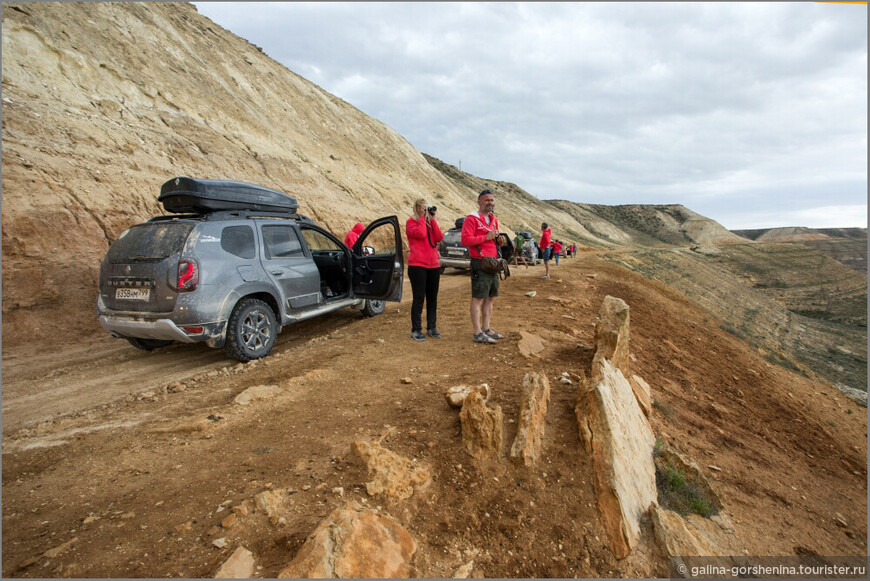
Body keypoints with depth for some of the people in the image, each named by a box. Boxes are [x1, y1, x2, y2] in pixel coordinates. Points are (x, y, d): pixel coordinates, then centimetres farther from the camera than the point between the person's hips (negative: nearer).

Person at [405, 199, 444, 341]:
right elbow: (420, 234, -18)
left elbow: (439, 238, 0)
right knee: (419, 298, -4)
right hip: (417, 265, -6)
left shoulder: (430, 222, 17)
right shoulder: (411, 222, 2)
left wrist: (432, 219, -2)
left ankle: (431, 327, 18)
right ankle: (416, 330, 3)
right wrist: (422, 217, -7)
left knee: (432, 298, 9)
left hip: (434, 265, 6)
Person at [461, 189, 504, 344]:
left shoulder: (494, 220, 19)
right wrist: (486, 237, -19)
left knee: (490, 298, 13)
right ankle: (477, 333, -2)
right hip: (480, 264, -9)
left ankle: (487, 329, 23)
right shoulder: (472, 218, -7)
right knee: (478, 298, -6)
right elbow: (465, 240, -18)